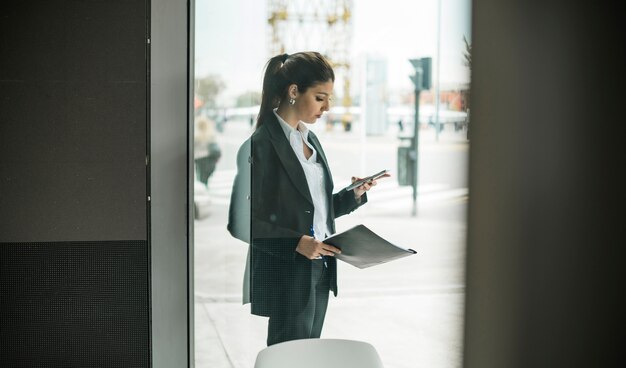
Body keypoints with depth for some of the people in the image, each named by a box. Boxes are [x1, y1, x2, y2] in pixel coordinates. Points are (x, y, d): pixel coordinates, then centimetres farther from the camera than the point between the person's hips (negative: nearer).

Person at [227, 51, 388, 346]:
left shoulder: (310, 139, 12)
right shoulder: (261, 144, -13)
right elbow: (241, 222, -15)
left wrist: (354, 195, 1)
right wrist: (296, 242, -23)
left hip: (320, 272, 8)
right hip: (287, 276, -8)